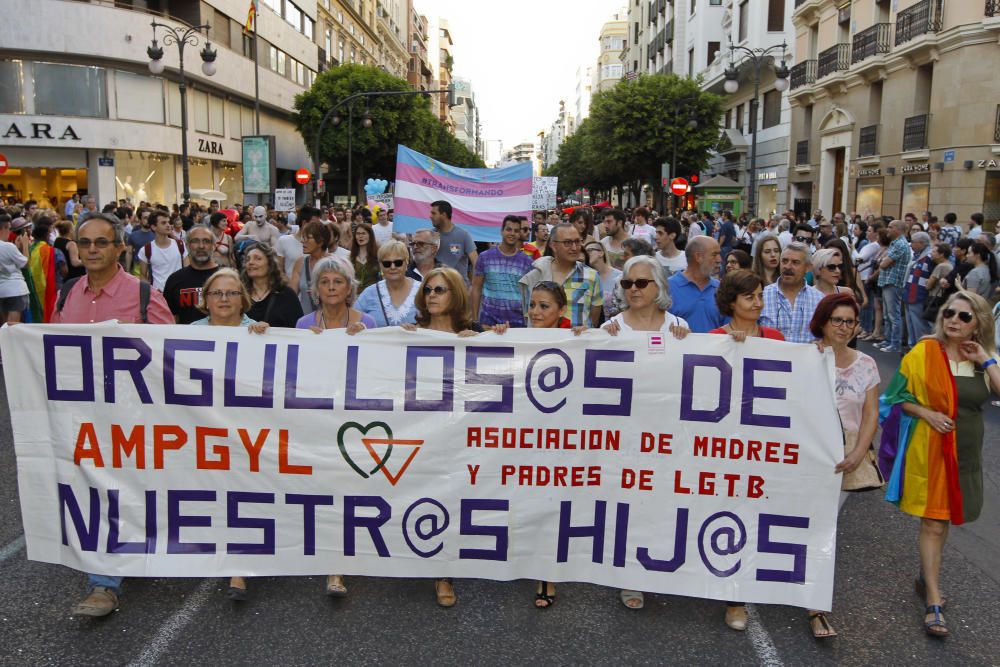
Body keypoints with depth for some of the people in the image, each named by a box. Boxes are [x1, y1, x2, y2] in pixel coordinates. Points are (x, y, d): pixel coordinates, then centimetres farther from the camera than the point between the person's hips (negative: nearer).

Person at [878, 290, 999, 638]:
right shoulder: (924, 352, -8)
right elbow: (898, 395, -4)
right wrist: (926, 413, -17)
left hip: (966, 452, 4)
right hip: (930, 449, -4)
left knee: (943, 518, 16)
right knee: (933, 522, -3)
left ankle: (926, 579, 35)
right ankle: (933, 602, 4)